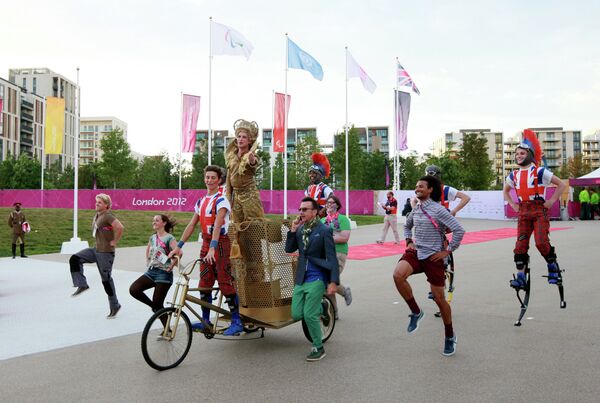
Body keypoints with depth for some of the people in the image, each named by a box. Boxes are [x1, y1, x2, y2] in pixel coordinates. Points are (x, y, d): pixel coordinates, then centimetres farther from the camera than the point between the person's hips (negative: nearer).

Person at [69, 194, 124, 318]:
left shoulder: (108, 216, -18)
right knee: (75, 259, -2)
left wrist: (114, 241, -22)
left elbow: (120, 227, -33)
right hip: (96, 249, 9)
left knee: (106, 279, -1)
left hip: (105, 252, -9)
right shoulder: (97, 215, 11)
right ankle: (82, 285, 3)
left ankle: (114, 306, 12)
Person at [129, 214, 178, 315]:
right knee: (133, 289, -12)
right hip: (151, 271, 7)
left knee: (158, 305, -6)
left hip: (163, 273, -7)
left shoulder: (169, 238, -11)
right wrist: (147, 262, 21)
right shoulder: (152, 237, 11)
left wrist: (170, 267, -20)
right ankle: (153, 306, 9)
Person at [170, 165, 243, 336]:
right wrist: (178, 246, 8)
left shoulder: (221, 200, -11)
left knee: (225, 282, -9)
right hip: (206, 243, 8)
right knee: (204, 283, 9)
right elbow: (191, 225, 13)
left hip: (220, 243, -8)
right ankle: (205, 320, 18)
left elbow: (217, 225, -23)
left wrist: (213, 248, -34)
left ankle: (236, 322, -3)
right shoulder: (201, 202, 14)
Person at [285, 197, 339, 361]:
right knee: (296, 315, 5)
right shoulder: (300, 229, 8)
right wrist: (293, 230, -6)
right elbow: (289, 249, 7)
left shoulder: (324, 231, -9)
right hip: (301, 278, 6)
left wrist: (333, 282, -17)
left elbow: (332, 258, -11)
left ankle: (318, 348, 12)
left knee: (309, 315, -8)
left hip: (316, 278, -6)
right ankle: (319, 308, 34)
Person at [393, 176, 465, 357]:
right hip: (415, 253, 5)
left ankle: (450, 336, 25)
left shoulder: (438, 210, -13)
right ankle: (416, 312, -5)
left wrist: (447, 251, -15)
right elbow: (407, 226, 29)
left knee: (439, 298, 3)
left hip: (433, 257, -5)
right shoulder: (416, 209, 8)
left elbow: (459, 230, -18)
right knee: (398, 275, -26)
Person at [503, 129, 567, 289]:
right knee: (520, 244, -2)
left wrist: (551, 201, -6)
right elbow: (506, 190, 29)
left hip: (539, 211, -5)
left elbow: (561, 185, -1)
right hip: (523, 213, 5)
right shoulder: (514, 175, 10)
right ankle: (521, 277, 0)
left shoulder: (540, 172, -5)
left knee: (541, 242, -14)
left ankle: (553, 265, 13)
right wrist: (513, 204, 15)